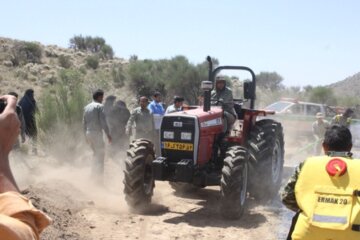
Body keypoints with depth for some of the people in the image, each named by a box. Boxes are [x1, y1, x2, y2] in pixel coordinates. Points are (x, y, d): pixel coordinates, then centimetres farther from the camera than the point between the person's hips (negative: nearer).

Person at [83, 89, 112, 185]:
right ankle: (99, 178, -6)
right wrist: (108, 134, -13)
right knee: (100, 155, -3)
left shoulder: (86, 107, 15)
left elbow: (84, 122, 18)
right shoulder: (100, 106, -8)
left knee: (96, 154, 20)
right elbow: (103, 122, -16)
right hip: (97, 133, -8)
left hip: (88, 133, 8)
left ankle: (93, 175, 19)